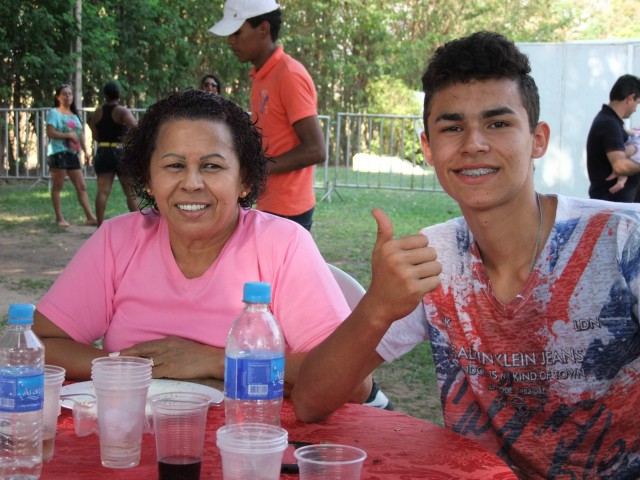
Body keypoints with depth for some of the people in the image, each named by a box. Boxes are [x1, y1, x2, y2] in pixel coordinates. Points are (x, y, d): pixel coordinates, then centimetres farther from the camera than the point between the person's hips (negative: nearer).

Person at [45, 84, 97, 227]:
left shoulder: (74, 114, 16)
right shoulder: (54, 113, -5)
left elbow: (80, 133, 18)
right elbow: (50, 133, -15)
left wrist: (85, 150, 9)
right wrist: (68, 135, -19)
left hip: (72, 154, 7)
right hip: (58, 153, -7)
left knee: (81, 186, 5)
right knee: (58, 187, 1)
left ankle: (90, 217, 6)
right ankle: (59, 218, 7)